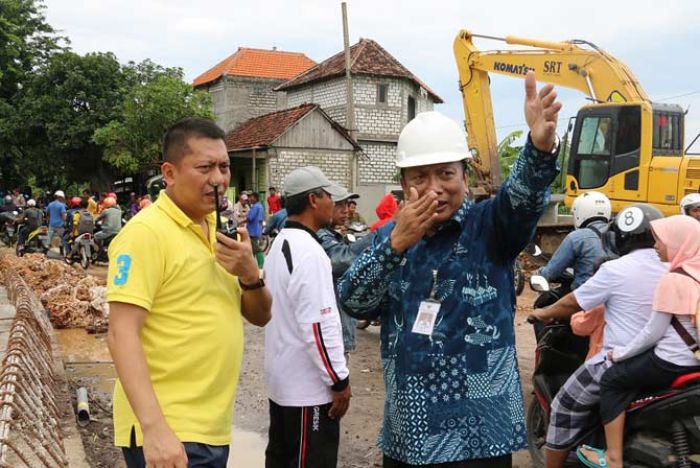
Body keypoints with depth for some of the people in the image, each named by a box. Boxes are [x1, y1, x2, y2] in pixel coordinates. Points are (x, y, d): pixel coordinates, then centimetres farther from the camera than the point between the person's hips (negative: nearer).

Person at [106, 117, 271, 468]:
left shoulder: (220, 229, 9)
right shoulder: (147, 232, -15)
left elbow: (260, 316, 11)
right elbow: (121, 335, -21)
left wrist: (250, 273, -10)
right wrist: (153, 427, -28)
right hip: (167, 432, -8)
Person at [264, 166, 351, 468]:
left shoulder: (280, 244, 10)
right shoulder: (309, 251, -22)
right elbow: (319, 325, -25)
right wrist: (340, 380, -17)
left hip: (282, 379, 10)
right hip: (308, 386, -10)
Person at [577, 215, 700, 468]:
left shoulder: (672, 280, -19)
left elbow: (653, 332, -16)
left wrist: (620, 353, -2)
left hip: (672, 362, -9)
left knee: (612, 379, 4)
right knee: (631, 373, 26)